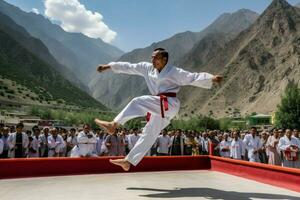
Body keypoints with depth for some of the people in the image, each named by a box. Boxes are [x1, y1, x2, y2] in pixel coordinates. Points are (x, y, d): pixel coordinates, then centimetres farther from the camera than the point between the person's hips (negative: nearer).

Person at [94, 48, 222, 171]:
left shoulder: (174, 72, -3)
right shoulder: (147, 68, 12)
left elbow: (193, 78, -9)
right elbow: (128, 67, 14)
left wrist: (211, 79, -23)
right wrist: (109, 66, 16)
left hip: (168, 105, -6)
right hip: (160, 107, 7)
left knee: (138, 102, -22)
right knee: (148, 135, 9)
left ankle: (113, 125, -21)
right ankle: (128, 161, 14)